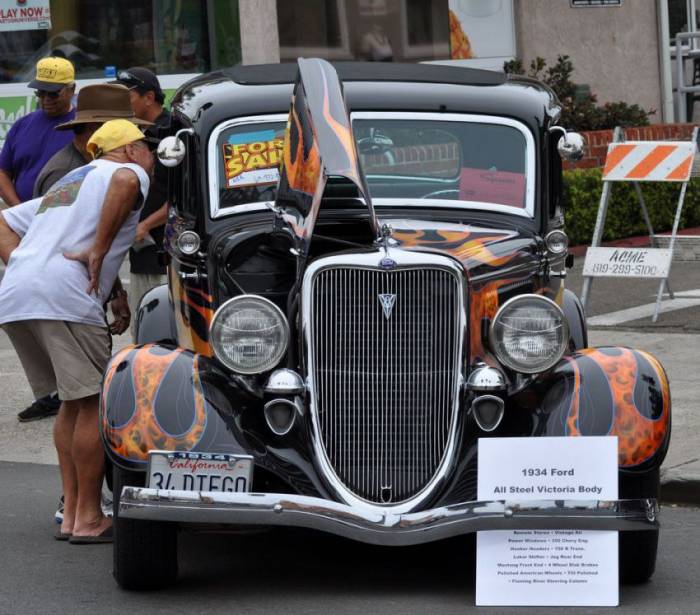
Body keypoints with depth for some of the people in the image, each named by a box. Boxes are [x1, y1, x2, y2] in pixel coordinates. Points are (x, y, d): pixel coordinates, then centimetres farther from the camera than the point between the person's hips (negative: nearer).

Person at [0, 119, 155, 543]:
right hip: (62, 295, -8)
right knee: (94, 403, -1)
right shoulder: (129, 172, 9)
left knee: (73, 402, 18)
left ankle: (72, 514, 19)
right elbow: (125, 181, -18)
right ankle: (88, 520, 0)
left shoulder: (65, 185, 35)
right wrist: (99, 250, -13)